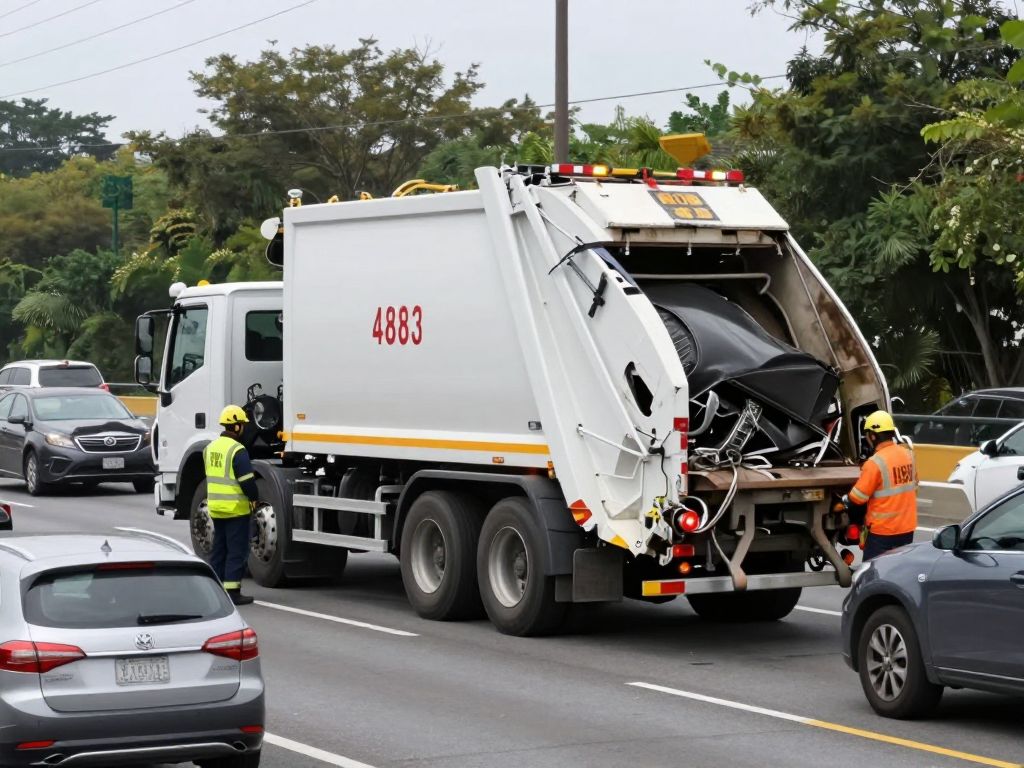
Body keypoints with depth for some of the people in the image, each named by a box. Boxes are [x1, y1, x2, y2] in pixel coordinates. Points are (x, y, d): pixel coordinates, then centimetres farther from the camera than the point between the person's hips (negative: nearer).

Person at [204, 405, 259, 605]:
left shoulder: (210, 447, 9)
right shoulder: (237, 450, -17)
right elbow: (247, 480, -17)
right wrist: (254, 497, -1)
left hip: (215, 507, 8)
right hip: (236, 508, -8)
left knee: (219, 548, 16)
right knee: (237, 551, -2)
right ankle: (232, 592, -4)